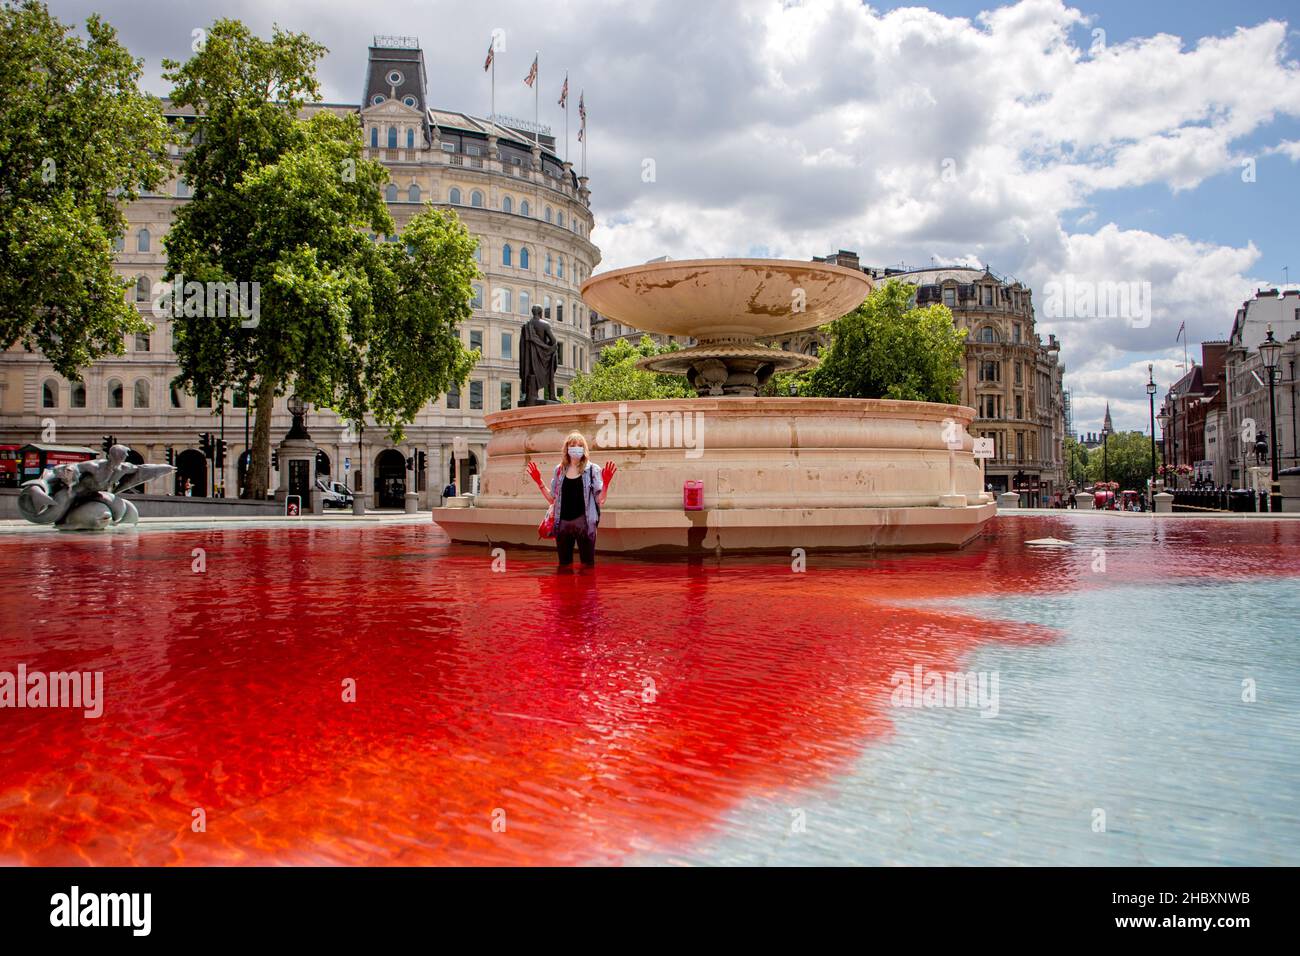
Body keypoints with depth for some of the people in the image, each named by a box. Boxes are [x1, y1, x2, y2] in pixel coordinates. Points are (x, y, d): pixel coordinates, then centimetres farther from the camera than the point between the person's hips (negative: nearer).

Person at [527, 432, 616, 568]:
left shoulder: (592, 469, -1)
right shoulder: (560, 469, 9)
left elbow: (600, 501, -5)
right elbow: (552, 499, 14)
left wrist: (606, 483, -19)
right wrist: (539, 481, 7)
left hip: (584, 523, -3)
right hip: (563, 523, 4)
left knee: (587, 564, 0)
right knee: (564, 565, 11)